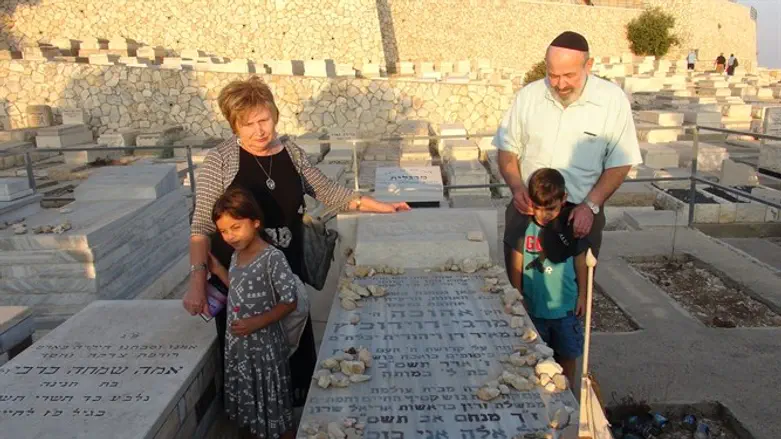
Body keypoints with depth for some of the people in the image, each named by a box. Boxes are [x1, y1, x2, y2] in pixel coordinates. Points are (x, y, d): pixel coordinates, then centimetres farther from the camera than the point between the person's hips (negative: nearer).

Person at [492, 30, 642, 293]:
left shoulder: (613, 100, -9)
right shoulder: (527, 96, -3)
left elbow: (620, 163, -5)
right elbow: (507, 150, 6)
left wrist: (590, 205, -15)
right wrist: (516, 186, -10)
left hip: (581, 212, -2)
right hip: (528, 207, 2)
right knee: (520, 279, 11)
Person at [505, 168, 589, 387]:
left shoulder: (572, 227, -10)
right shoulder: (524, 227, -12)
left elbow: (580, 262, 1)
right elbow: (517, 265, -4)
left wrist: (582, 294, 4)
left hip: (566, 305, 1)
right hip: (534, 305, -1)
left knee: (568, 355, 16)